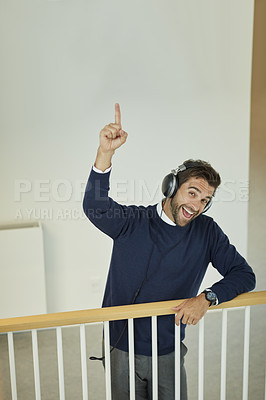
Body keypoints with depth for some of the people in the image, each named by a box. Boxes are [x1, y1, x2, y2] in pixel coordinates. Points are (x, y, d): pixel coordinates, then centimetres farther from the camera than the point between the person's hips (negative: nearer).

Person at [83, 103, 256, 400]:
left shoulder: (206, 232, -5)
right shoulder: (131, 222, -12)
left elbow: (244, 275, -5)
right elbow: (94, 206, -30)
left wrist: (206, 297, -22)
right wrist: (105, 153, -45)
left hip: (168, 353, 1)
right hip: (122, 352, -1)